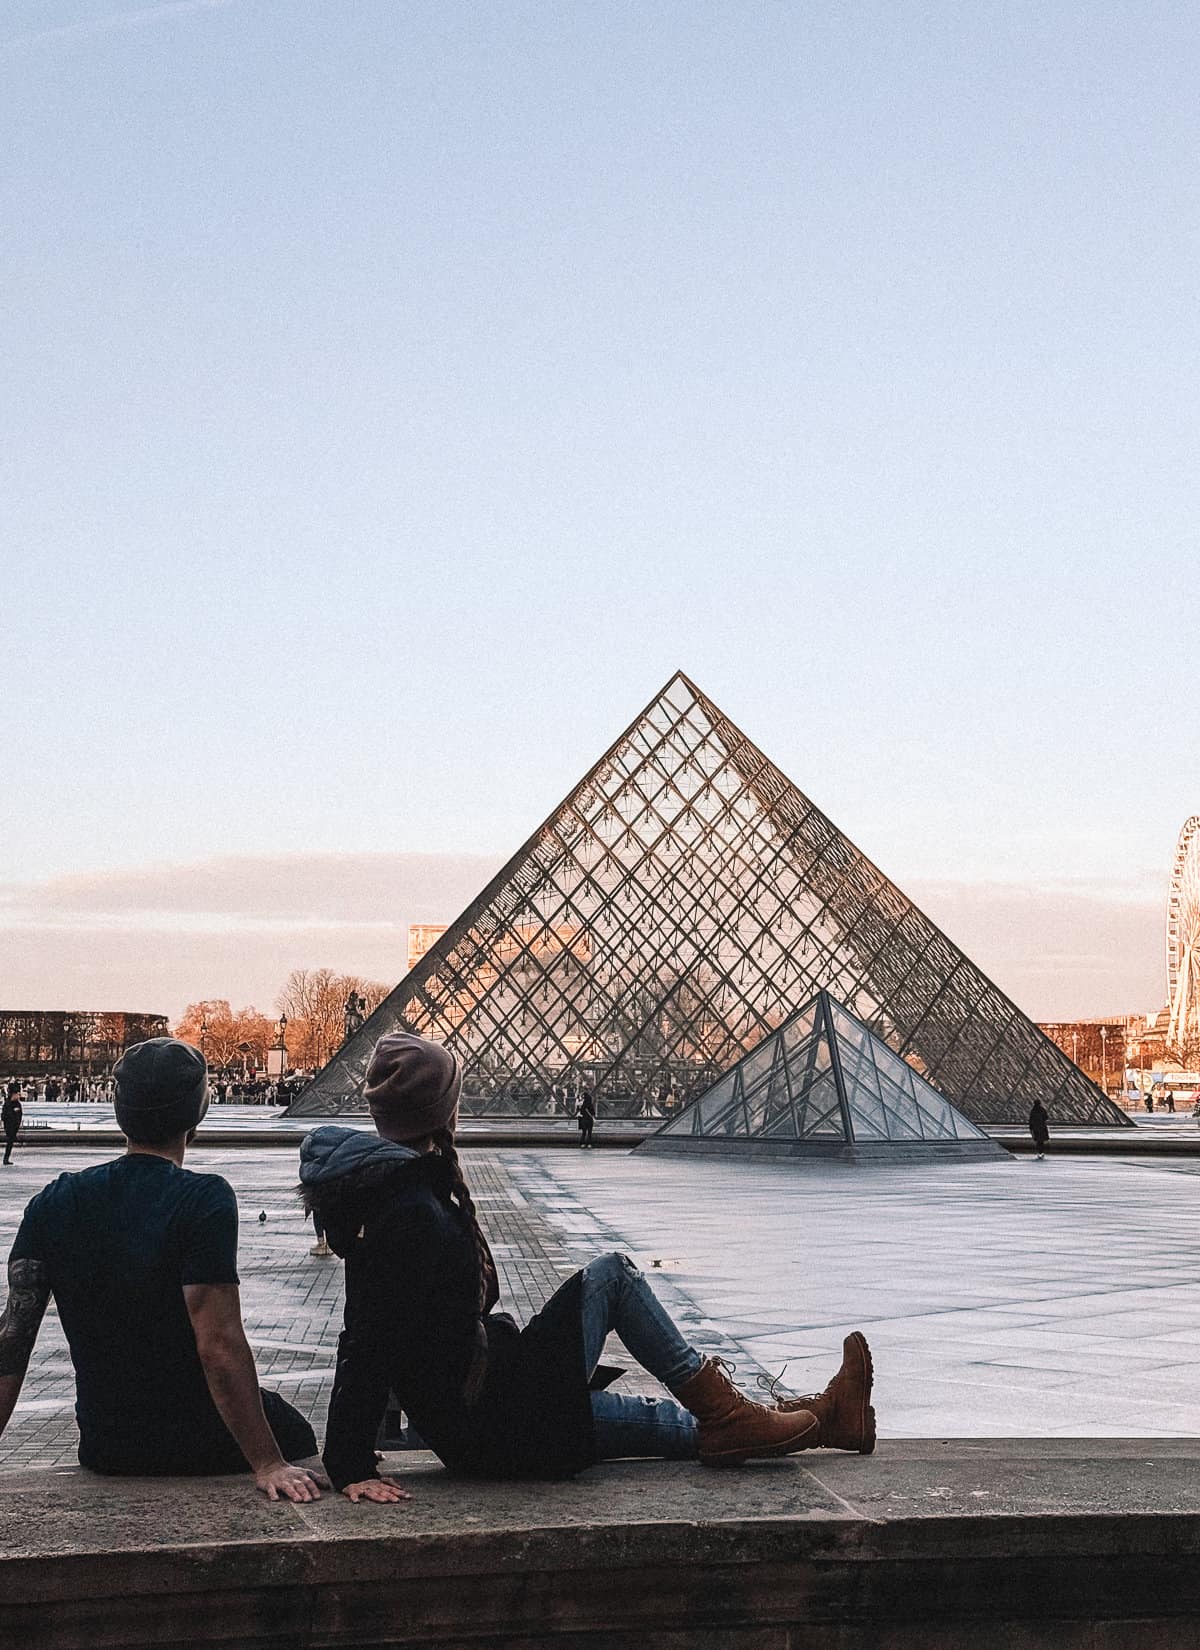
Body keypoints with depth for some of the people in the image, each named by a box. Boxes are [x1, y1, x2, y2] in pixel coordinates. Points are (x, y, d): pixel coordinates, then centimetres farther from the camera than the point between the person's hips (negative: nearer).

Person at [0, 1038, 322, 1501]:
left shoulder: (51, 1203, -3)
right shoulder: (204, 1199, -19)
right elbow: (220, 1347, -24)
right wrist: (268, 1465, -21)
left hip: (103, 1452, 5)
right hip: (201, 1450, -5)